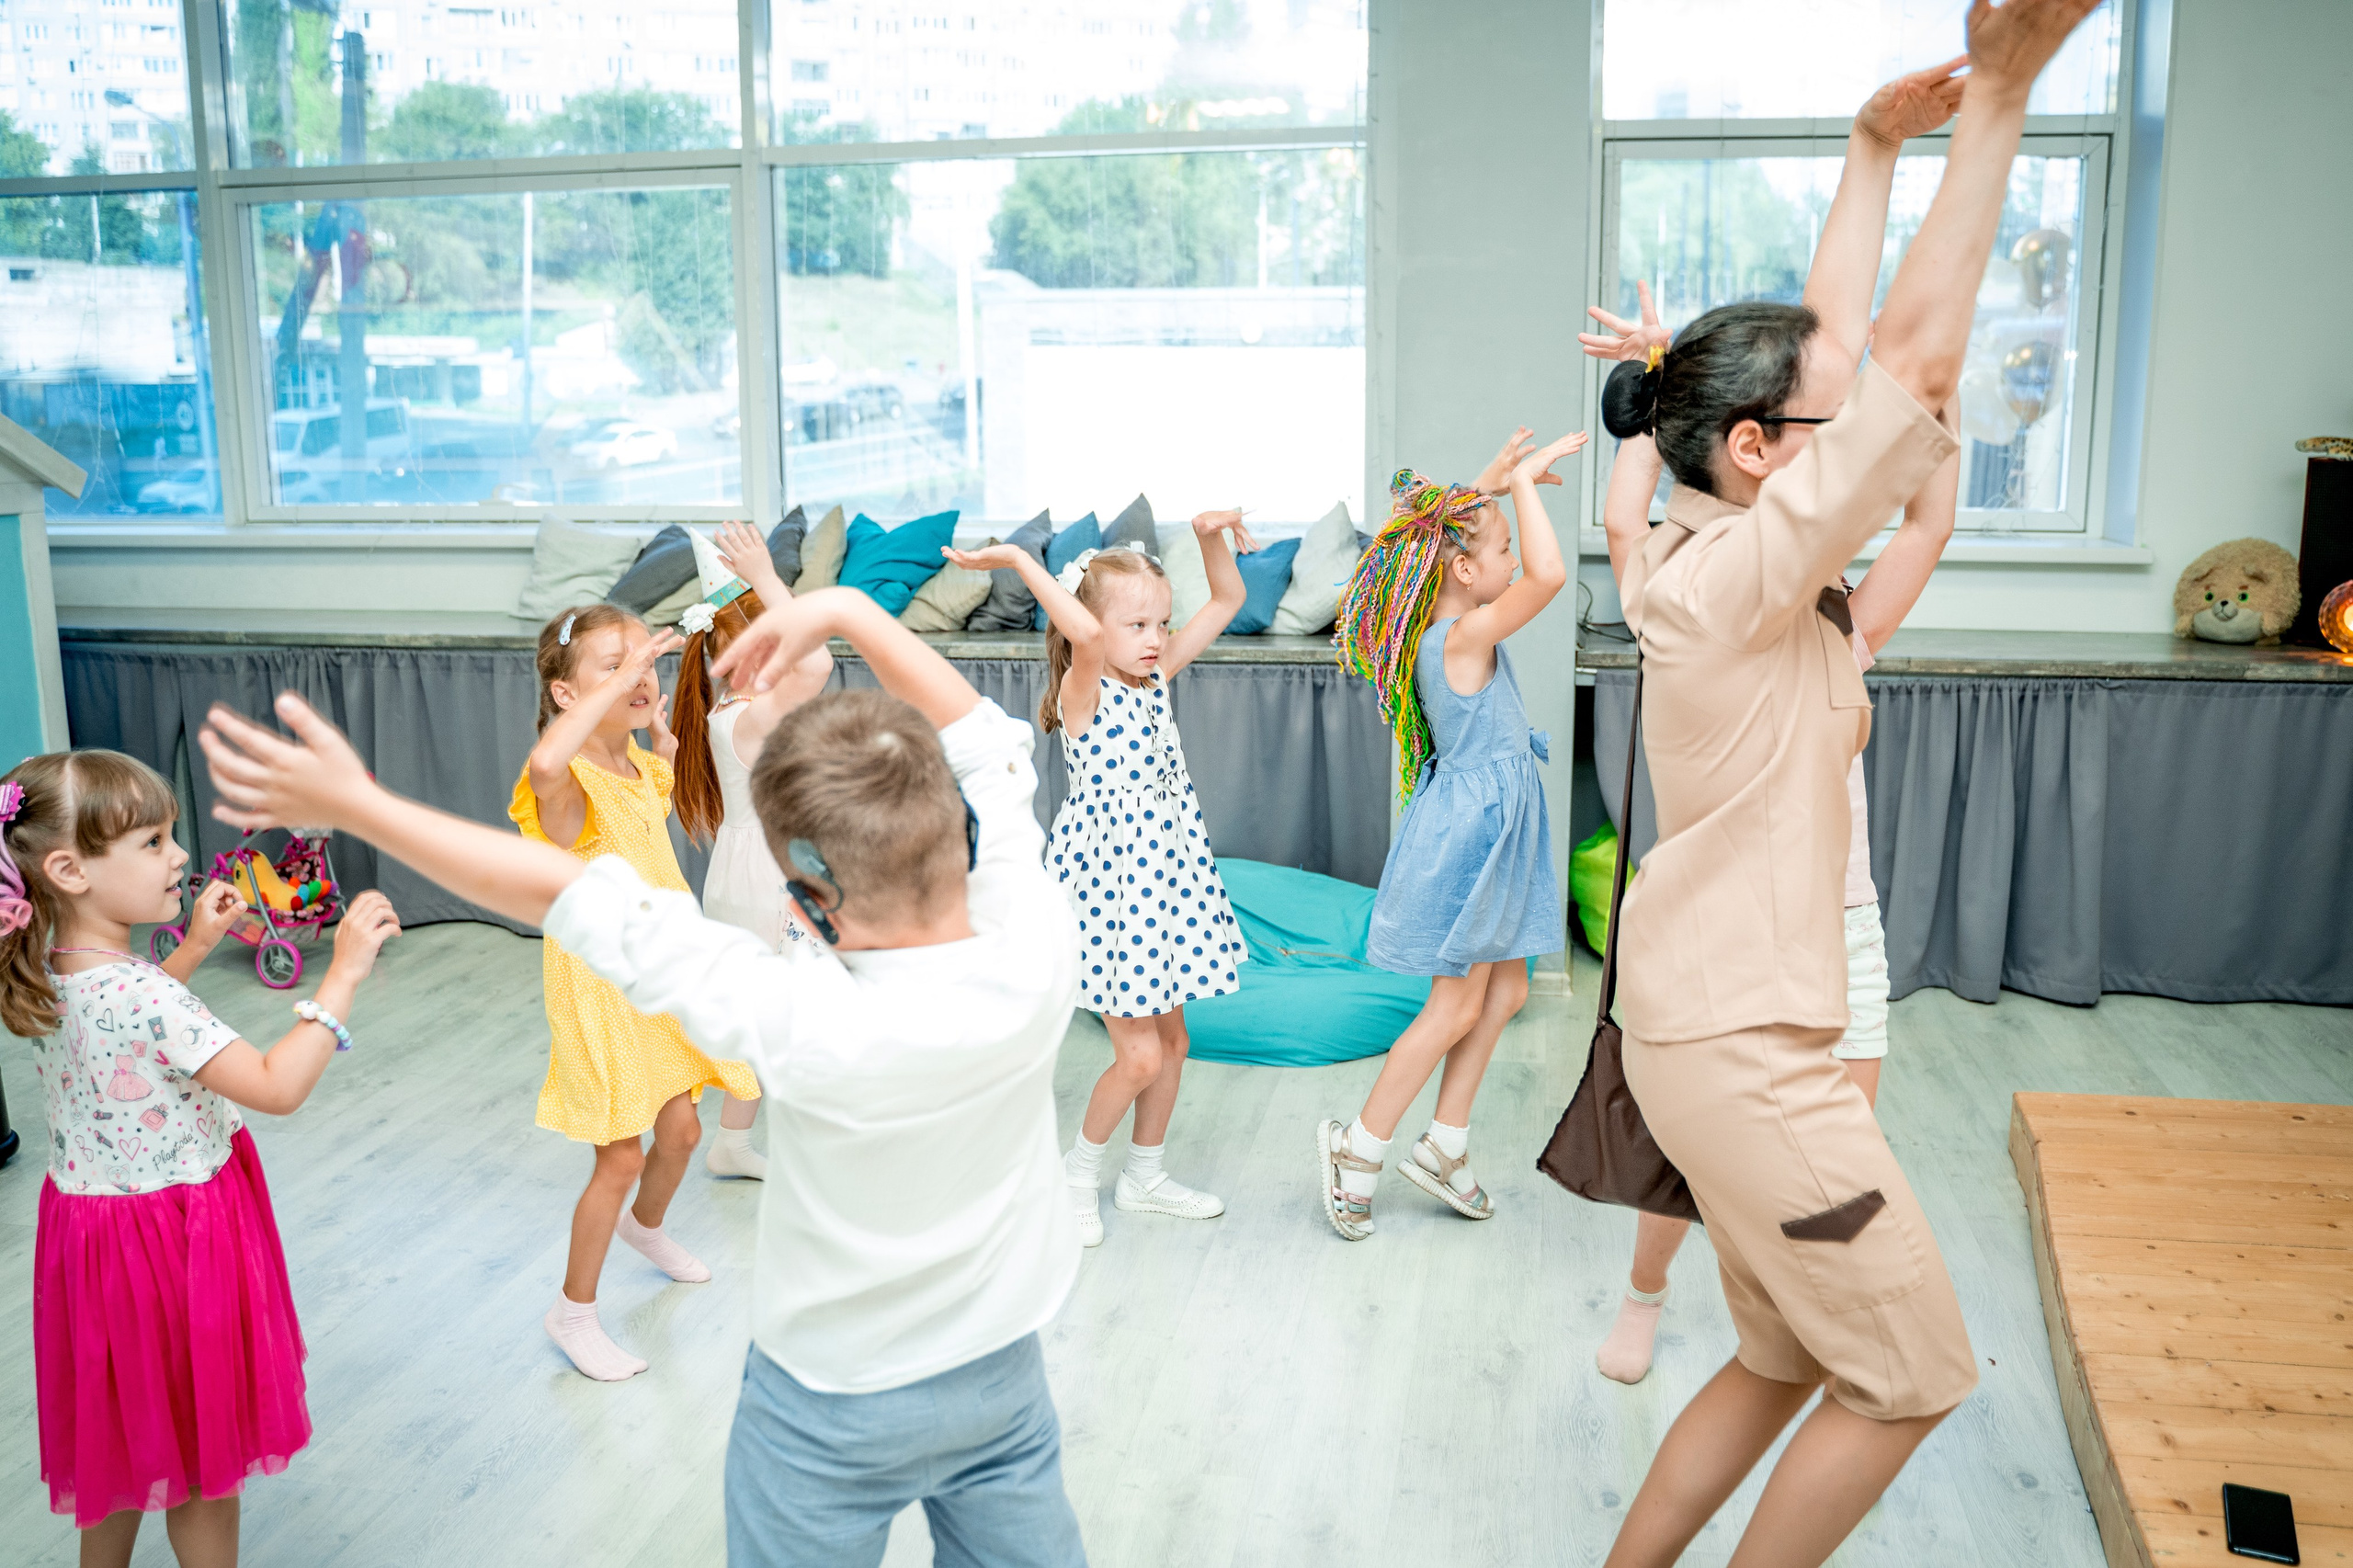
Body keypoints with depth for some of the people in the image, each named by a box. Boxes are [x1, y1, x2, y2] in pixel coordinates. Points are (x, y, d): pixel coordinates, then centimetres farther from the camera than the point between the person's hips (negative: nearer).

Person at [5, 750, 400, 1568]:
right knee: (202, 1458, 11)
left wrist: (193, 946, 16)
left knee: (125, 1444, 26)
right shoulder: (141, 997, -30)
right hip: (170, 1244, -9)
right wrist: (344, 973, -31)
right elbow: (277, 1087, -33)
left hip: (96, 1220, 9)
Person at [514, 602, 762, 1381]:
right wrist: (618, 680, -44)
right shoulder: (569, 781, -24)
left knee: (680, 1128, 20)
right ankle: (573, 1311, 20)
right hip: (601, 988, -8)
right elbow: (546, 762, -50)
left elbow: (665, 771, 26)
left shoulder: (639, 766, 1)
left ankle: (646, 1226, 51)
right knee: (620, 1156, 0)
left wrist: (660, 726, 8)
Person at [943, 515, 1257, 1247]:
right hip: (1105, 886, -8)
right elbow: (1082, 632, -39)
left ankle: (1144, 1174, 35)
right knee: (1140, 1053, -5)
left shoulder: (1156, 678, 6)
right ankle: (1078, 1171, 20)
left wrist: (1211, 534, -7)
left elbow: (1227, 599, 8)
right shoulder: (1085, 691, -15)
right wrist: (1017, 561, -34)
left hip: (1163, 880, 8)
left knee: (1172, 1038, 16)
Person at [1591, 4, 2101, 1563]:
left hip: (1725, 1031, 10)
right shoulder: (1738, 578, -21)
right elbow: (1919, 359, -26)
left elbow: (1850, 354, 13)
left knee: (1784, 1362, 21)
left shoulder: (1743, 564, 5)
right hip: (1741, 1047, -10)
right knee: (1911, 1375, 7)